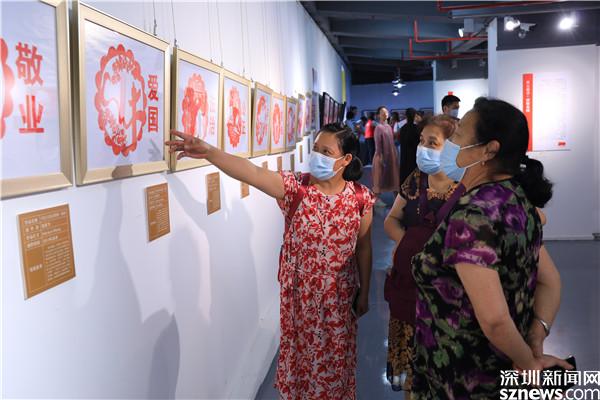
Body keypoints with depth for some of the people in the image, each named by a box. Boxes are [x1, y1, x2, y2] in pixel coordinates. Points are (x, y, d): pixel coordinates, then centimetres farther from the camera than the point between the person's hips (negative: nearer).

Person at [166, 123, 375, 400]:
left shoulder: (360, 198, -8)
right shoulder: (295, 188, -12)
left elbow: (363, 248, -1)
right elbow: (252, 173, -28)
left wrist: (364, 293, 4)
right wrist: (209, 152, -43)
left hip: (339, 297, 0)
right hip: (299, 296, 0)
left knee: (336, 359, 17)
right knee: (300, 354, 17)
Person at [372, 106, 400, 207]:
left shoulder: (389, 126, 12)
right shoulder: (378, 127, -12)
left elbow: (391, 141, 15)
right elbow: (377, 144, -15)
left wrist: (394, 154, 12)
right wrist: (380, 156, -20)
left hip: (391, 155, 8)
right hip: (382, 155, -8)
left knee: (391, 176, 13)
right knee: (380, 177, -3)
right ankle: (376, 199, 2)